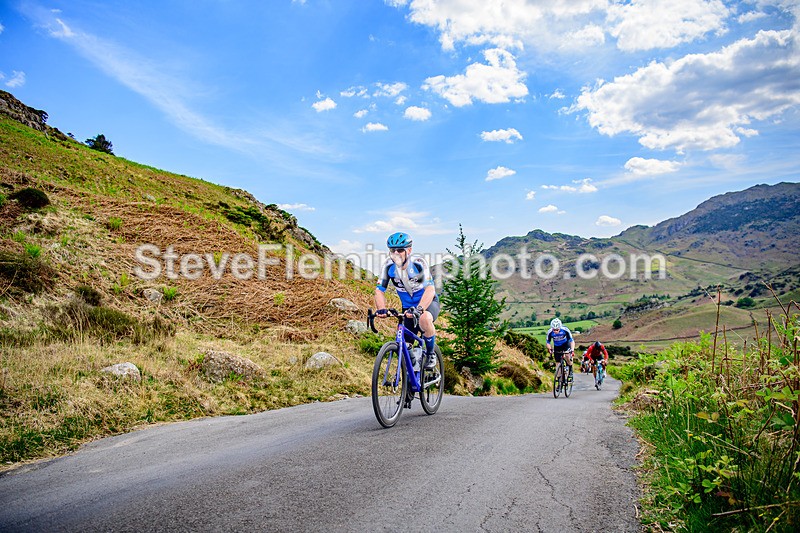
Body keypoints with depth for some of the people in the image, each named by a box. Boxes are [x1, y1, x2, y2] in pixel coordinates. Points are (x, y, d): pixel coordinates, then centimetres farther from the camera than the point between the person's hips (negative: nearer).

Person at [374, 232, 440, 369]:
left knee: (424, 319, -38)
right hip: (408, 307, 4)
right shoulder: (388, 266, -15)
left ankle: (430, 354, -14)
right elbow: (379, 290, -15)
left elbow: (430, 289, -34)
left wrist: (419, 309, -51)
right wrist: (381, 309, -36)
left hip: (428, 303, -4)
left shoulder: (418, 263, -25)